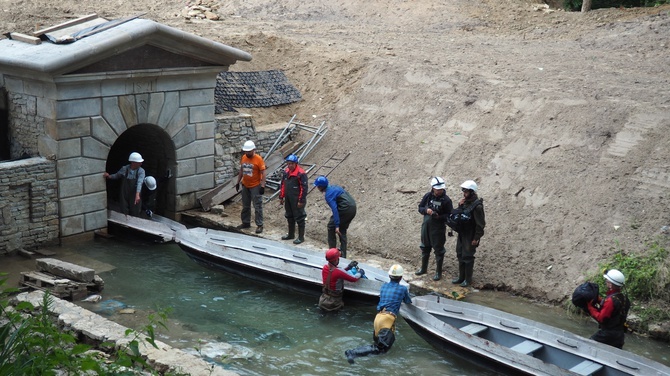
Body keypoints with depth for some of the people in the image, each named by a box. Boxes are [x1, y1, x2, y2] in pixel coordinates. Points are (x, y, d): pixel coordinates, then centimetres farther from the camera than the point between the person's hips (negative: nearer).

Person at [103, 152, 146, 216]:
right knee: (124, 215, 6)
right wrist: (109, 176, -8)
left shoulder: (141, 171, -12)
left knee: (134, 215, 4)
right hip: (124, 196, 2)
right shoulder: (124, 169, -4)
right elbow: (116, 175, 13)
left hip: (134, 196, -2)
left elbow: (139, 183, -26)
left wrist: (137, 194, -40)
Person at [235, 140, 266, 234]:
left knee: (257, 207, -2)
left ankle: (259, 225, 3)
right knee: (245, 206, 16)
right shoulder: (243, 158, 3)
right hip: (245, 186, 6)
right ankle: (246, 223, 28)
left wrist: (262, 186, -20)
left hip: (255, 186, -6)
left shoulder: (258, 159, -15)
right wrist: (238, 182, 14)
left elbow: (263, 173, -15)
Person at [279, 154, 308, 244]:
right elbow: (282, 185, 16)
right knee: (289, 216, 19)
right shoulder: (286, 172, 7)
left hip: (296, 200, -8)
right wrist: (281, 197, 15)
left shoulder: (301, 173, -17)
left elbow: (304, 188, -17)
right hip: (288, 200, 8)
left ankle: (301, 237, 10)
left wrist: (301, 201, -17)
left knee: (299, 218, 1)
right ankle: (291, 234, 33)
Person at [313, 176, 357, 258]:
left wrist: (337, 225, -24)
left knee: (331, 227, 7)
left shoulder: (328, 195, -13)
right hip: (353, 208, 9)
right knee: (342, 230, 20)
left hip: (345, 209, -9)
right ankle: (343, 254, 20)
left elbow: (334, 210, -22)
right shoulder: (334, 187, 14)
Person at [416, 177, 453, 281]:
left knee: (439, 250, 6)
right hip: (426, 225, 5)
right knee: (425, 248, 19)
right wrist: (426, 210, -16)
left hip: (438, 228, -5)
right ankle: (423, 268, 37)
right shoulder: (428, 196, -3)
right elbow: (420, 208, 5)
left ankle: (438, 272, 20)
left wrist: (439, 217, -27)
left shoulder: (446, 200, -15)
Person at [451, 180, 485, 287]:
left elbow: (480, 224, -18)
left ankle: (468, 279, 16)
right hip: (462, 234, 8)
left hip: (470, 237, -8)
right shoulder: (465, 202, 4)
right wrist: (460, 206, -7)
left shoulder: (477, 206, -20)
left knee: (468, 257, 2)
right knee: (460, 255, 15)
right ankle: (461, 277, 27)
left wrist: (476, 238, -16)